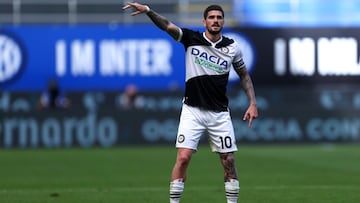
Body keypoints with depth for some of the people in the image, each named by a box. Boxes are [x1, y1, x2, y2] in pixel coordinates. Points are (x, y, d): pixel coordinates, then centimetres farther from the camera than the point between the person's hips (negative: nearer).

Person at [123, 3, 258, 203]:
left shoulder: (232, 48, 1)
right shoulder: (191, 38, -5)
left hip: (220, 113, 2)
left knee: (228, 160, 3)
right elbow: (167, 26, -20)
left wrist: (253, 103, 5)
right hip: (192, 111, -2)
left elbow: (244, 75, 14)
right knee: (183, 158, -11)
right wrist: (148, 10, -37)